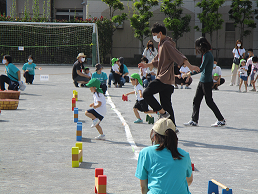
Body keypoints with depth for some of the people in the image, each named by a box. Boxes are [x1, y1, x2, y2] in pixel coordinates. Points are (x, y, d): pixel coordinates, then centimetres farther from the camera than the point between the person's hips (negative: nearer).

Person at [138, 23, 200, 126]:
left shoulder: (167, 44, -11)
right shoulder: (161, 45, 20)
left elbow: (179, 56, -21)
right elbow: (157, 61, 33)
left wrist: (190, 67, -29)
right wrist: (146, 65, 27)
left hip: (164, 78, -10)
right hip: (163, 79, 10)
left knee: (147, 93, -13)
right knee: (166, 104, 10)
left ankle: (163, 113, -10)